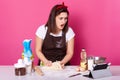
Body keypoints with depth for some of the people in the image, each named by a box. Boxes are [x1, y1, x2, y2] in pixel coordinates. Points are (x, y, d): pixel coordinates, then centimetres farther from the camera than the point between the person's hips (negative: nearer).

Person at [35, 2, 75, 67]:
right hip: (45, 65, -1)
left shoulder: (69, 31, -3)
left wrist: (62, 62, -17)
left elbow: (70, 53, 1)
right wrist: (45, 61, -15)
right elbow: (38, 50, 0)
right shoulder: (42, 29, -5)